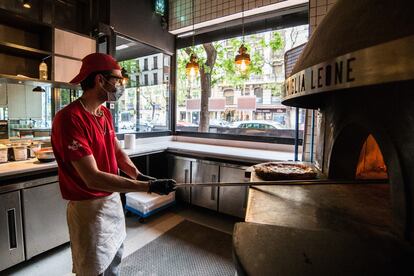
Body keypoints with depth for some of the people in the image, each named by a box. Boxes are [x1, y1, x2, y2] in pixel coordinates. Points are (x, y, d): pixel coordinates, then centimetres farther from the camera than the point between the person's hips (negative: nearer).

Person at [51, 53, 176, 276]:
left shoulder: (105, 113, 4)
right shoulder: (69, 118, -25)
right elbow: (93, 178, -30)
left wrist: (138, 174, -14)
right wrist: (149, 187, -31)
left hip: (113, 199, 8)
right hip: (89, 207, -7)